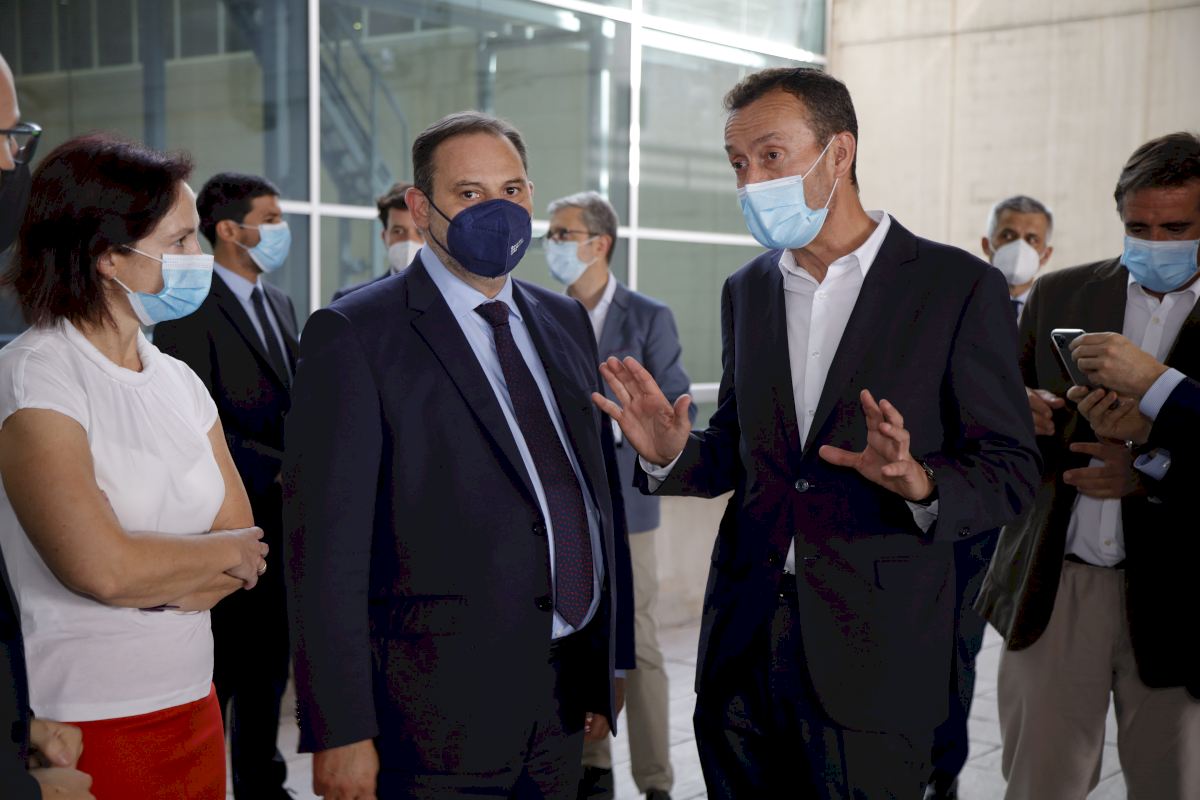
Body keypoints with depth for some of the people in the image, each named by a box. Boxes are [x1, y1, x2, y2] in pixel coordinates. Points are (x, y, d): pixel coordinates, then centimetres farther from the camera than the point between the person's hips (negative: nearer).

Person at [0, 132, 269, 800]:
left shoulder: (178, 380, 8)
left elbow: (246, 553, 3)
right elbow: (99, 566, -22)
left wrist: (160, 581, -15)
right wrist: (225, 555, -7)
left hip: (194, 704, 6)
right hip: (84, 725, -6)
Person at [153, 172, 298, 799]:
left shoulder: (280, 305, 14)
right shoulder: (191, 307, -13)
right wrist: (281, 471, -18)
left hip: (280, 518, 8)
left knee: (269, 664, 16)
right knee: (221, 667, 2)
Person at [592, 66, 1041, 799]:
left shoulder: (959, 286, -6)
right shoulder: (747, 290, 10)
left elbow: (1011, 470, -6)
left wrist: (920, 484, -26)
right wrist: (673, 455, -5)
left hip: (874, 649, -4)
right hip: (743, 635, 5)